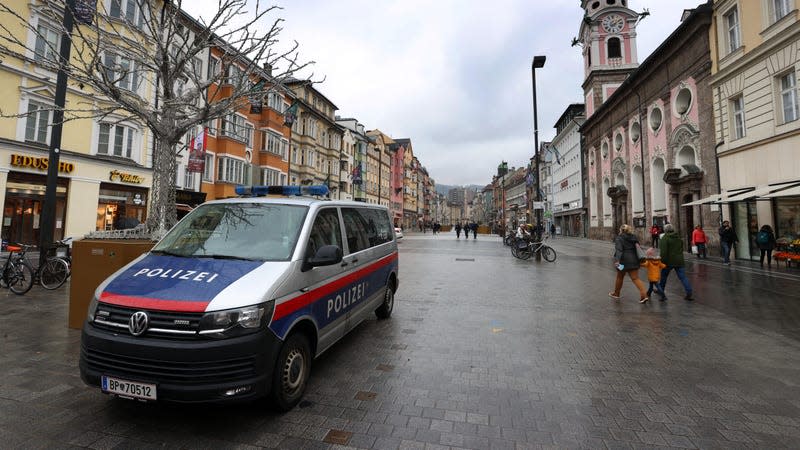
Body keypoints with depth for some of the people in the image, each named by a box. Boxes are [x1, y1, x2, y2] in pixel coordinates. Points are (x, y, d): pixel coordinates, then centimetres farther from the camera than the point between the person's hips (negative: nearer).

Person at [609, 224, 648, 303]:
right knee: (635, 278, 5)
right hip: (634, 260, 5)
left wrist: (617, 260, -28)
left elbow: (619, 250, -21)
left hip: (623, 261, -5)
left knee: (619, 277, 11)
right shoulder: (633, 237, 11)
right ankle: (644, 295, -7)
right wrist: (638, 259, 23)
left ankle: (616, 294, 26)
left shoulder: (619, 238, -9)